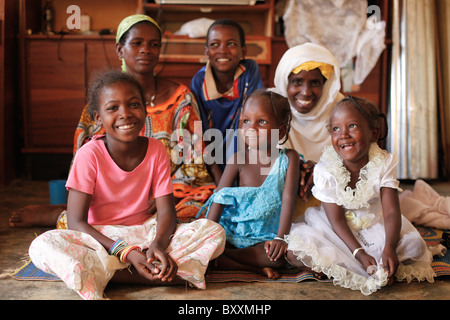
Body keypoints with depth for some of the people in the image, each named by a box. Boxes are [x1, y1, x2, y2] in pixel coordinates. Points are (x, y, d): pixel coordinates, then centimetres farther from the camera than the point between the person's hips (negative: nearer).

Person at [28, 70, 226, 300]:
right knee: (42, 247, -33)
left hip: (145, 234, 3)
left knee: (214, 231, -18)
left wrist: (158, 245, -30)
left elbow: (166, 211, -7)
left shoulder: (156, 150, -4)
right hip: (99, 238, -2)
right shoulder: (89, 155, -13)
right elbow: (75, 222, -16)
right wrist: (125, 252, -29)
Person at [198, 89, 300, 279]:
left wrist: (281, 238, -21)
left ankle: (224, 257, -17)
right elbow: (219, 198, -8)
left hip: (265, 237, 0)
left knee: (279, 256, -33)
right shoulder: (238, 160, -6)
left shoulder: (288, 159, -7)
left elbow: (288, 199, -12)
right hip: (232, 233, 1)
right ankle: (256, 269, -22)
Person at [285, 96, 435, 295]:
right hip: (337, 234, -1)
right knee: (294, 253, -24)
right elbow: (337, 221, -18)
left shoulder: (383, 164, -14)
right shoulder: (326, 170, -19)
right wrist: (359, 254, -30)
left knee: (413, 246, -23)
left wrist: (389, 247, -37)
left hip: (374, 227, 1)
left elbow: (391, 212, -19)